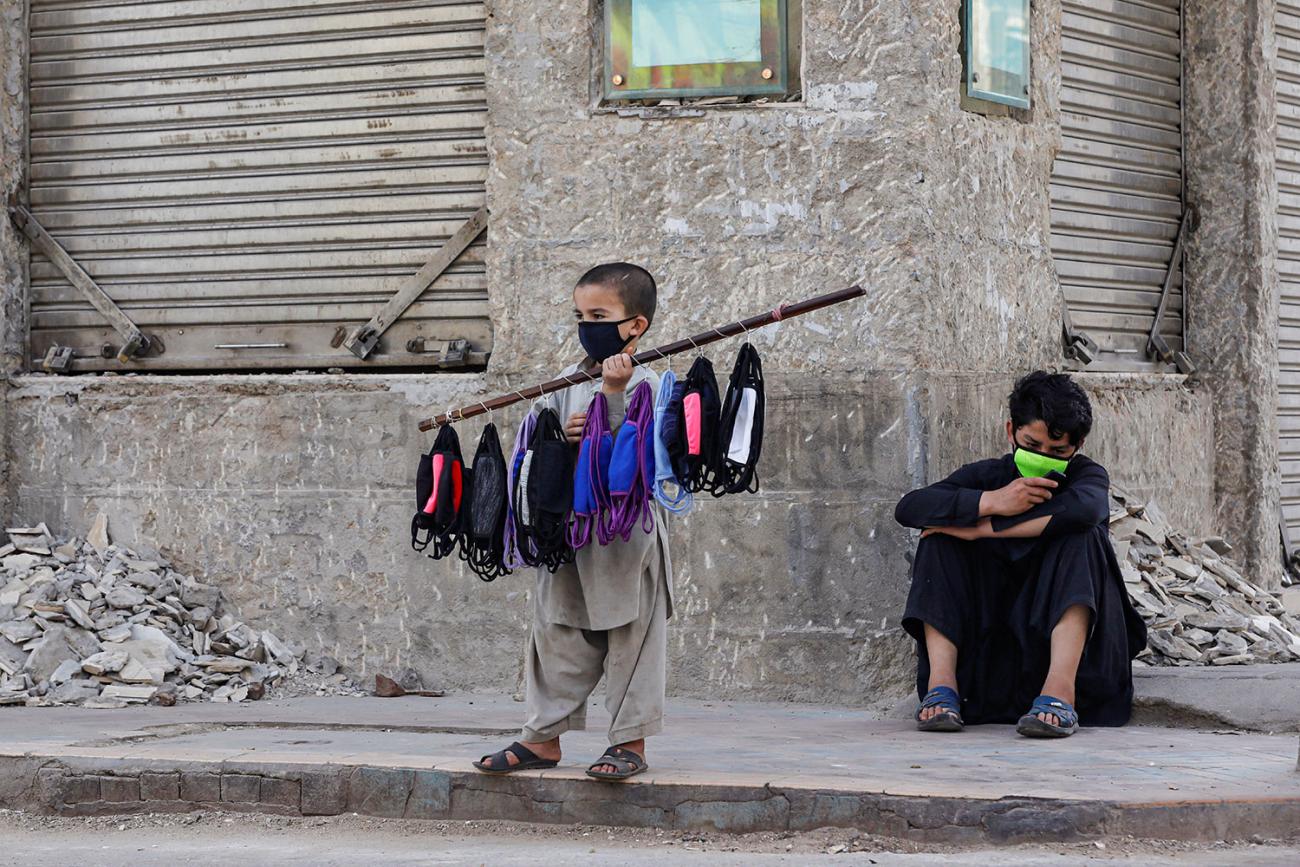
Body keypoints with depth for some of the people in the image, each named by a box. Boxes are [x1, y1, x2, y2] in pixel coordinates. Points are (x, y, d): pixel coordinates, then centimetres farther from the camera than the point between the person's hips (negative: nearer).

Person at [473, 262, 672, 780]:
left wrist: (613, 391, -26)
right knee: (557, 638, 11)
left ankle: (630, 742, 10)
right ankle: (543, 738, 19)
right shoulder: (569, 379, 11)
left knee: (630, 640, 1)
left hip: (627, 536, -6)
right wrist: (561, 437, -9)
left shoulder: (643, 383, -8)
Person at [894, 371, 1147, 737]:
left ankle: (1060, 691, -41)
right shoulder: (988, 475, 4)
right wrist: (991, 502, -27)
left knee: (1082, 536, -25)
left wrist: (980, 528, -26)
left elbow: (1084, 508, -31)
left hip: (1067, 632, -2)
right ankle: (941, 682, -25)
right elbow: (908, 508, -13)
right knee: (940, 536, -12)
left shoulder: (1087, 475, -3)